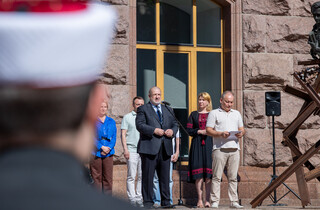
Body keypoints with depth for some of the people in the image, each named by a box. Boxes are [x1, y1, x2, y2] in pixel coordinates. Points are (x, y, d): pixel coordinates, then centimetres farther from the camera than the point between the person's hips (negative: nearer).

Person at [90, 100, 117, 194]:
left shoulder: (111, 121, 15)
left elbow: (114, 137, 10)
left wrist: (108, 148, -7)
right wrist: (102, 147, -13)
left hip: (108, 153, 3)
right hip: (96, 153, -3)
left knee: (108, 178, 1)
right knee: (96, 178, -3)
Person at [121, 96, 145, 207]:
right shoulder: (127, 117, 5)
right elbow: (123, 134, 1)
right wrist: (125, 149, -9)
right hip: (131, 150, -4)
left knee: (142, 176, 1)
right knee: (131, 176, -5)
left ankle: (139, 198, 6)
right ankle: (132, 198, -3)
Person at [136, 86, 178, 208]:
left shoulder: (168, 110, 22)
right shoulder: (143, 109, 5)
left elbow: (175, 124, 19)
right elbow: (140, 125, -7)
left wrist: (172, 131, -4)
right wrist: (154, 130, -17)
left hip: (165, 149, 4)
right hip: (149, 148, -4)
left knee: (165, 176, 6)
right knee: (148, 176, -3)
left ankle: (166, 201, 12)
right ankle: (147, 202, 2)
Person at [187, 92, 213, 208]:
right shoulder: (193, 115, 14)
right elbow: (189, 130, 8)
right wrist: (200, 131, -7)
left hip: (209, 145, 0)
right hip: (197, 145, 0)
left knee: (208, 174, -7)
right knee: (198, 174, -6)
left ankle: (207, 200, -4)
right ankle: (200, 200, -4)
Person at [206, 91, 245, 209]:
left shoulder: (237, 114, 23)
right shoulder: (214, 113, 8)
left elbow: (242, 129, 22)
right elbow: (208, 131, 1)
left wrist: (241, 133, -1)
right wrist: (221, 134, -15)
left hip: (234, 149, 4)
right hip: (220, 149, -4)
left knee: (233, 177, 3)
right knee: (217, 177, -6)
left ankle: (234, 201, 4)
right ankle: (215, 201, -5)